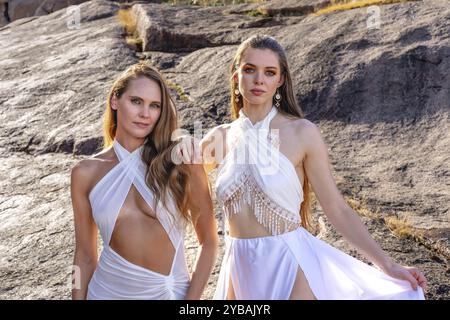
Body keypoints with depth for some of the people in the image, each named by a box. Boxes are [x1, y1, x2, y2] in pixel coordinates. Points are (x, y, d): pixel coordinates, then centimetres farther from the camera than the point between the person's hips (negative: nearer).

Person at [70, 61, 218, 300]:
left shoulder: (180, 162, -11)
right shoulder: (86, 173, -5)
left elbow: (209, 242, -4)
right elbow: (85, 256, 2)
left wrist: (192, 297, -10)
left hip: (171, 292, -1)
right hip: (108, 291, 2)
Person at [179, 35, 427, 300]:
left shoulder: (302, 132, -9)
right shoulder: (220, 137, 1)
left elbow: (337, 209, -7)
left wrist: (388, 266, -11)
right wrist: (181, 149, -6)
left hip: (290, 266, -3)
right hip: (240, 268, 4)